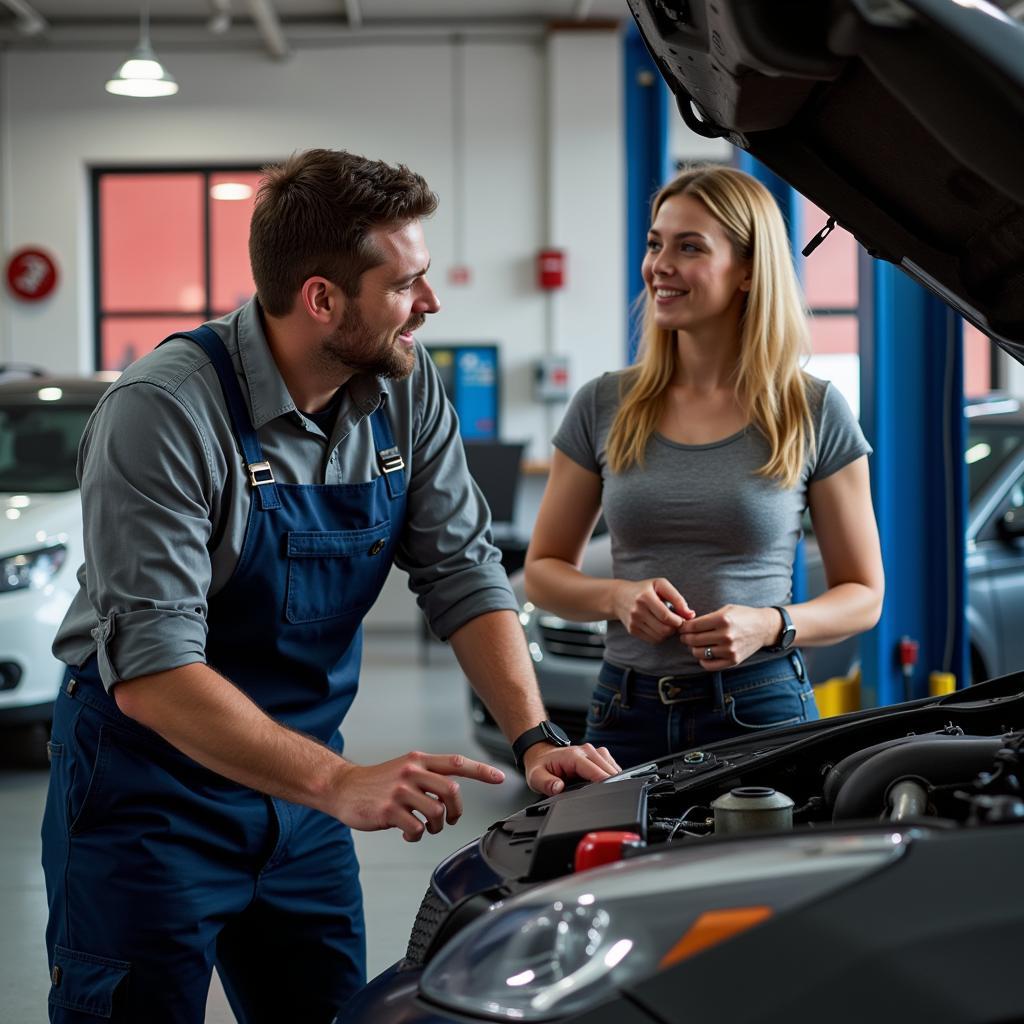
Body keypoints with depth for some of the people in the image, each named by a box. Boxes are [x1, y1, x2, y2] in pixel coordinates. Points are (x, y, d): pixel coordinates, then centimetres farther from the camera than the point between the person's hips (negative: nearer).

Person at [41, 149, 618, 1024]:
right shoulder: (164, 410, -24)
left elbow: (463, 572, 0)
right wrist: (342, 786, -37)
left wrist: (535, 738, -14)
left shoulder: (407, 393, -3)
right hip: (152, 790, -6)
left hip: (297, 782, 6)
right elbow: (153, 671, -30)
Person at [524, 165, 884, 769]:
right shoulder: (604, 408, 5)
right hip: (627, 716, 2)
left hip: (762, 712, -2)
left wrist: (770, 626, -16)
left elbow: (863, 595, 3)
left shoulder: (815, 413, -1)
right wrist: (618, 597, -10)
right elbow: (543, 571, 11)